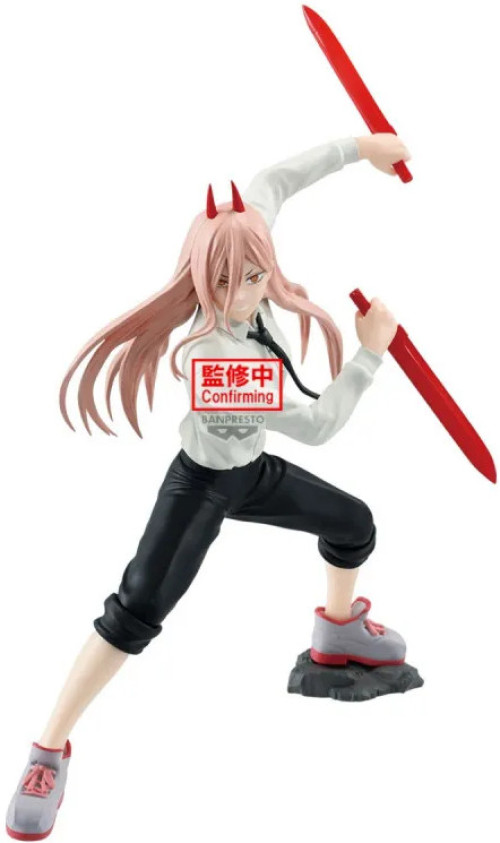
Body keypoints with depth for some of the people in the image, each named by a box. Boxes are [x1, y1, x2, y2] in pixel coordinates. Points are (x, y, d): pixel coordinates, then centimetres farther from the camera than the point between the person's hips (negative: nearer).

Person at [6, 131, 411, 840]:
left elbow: (271, 183, -2)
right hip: (202, 485, -8)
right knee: (136, 612, -17)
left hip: (252, 471, 8)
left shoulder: (250, 247, -22)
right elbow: (318, 425, -31)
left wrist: (357, 147, 2)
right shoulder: (208, 357, -40)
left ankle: (339, 629, 52)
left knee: (353, 523, 21)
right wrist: (371, 351, -25)